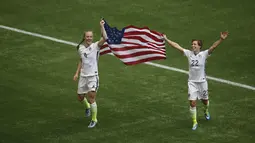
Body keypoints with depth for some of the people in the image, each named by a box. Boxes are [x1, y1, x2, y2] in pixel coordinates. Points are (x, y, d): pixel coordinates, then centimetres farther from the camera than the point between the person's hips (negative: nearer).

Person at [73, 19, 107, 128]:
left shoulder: (95, 46, -10)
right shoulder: (80, 48, 5)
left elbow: (104, 38, -29)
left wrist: (102, 26, -36)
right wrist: (77, 73, 16)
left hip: (93, 76, -5)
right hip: (83, 76, 5)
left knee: (91, 98, -13)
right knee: (80, 97, 14)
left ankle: (94, 119, 4)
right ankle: (87, 106, 49)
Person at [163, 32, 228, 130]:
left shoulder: (204, 54, -10)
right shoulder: (189, 53, -3)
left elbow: (213, 47, -22)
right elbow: (177, 46, -4)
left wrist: (221, 39, -36)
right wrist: (166, 39, -7)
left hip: (202, 81, -1)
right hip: (192, 82, 1)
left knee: (205, 100, 15)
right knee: (192, 102, -6)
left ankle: (206, 111, 50)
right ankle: (194, 122, 7)